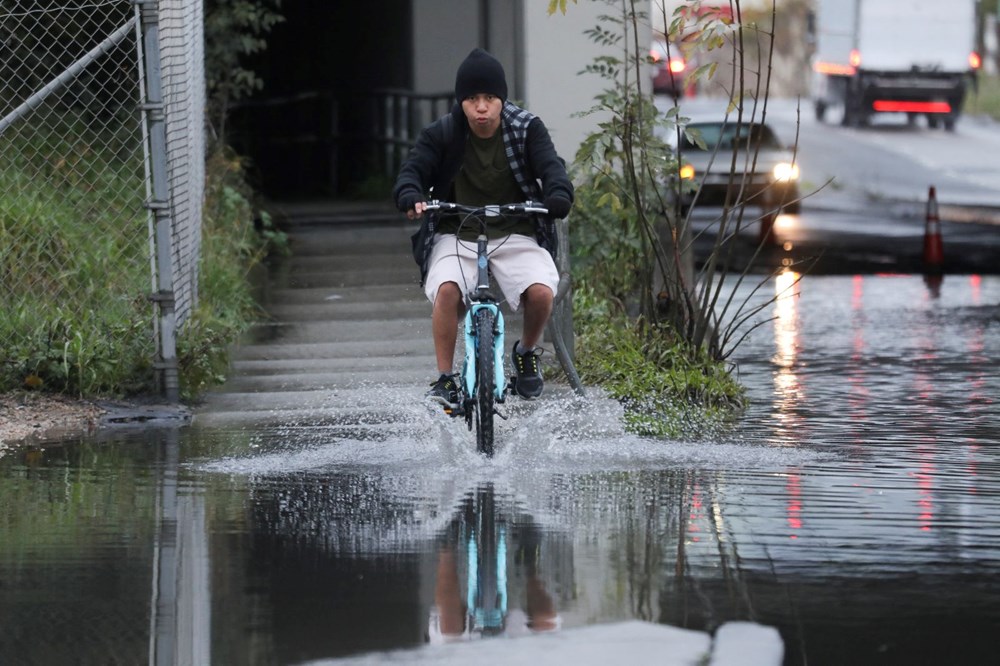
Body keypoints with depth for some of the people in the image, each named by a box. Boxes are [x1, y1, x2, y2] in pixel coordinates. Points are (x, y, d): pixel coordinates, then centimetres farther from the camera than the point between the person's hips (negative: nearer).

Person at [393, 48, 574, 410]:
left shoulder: (526, 129, -3)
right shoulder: (441, 134, -4)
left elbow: (550, 165, -15)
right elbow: (414, 169, -11)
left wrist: (558, 195, -38)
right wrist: (410, 197, -35)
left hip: (515, 234, 0)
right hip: (457, 235, 0)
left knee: (541, 292, -26)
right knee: (447, 289, -31)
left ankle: (527, 353, 7)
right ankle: (445, 379, -17)